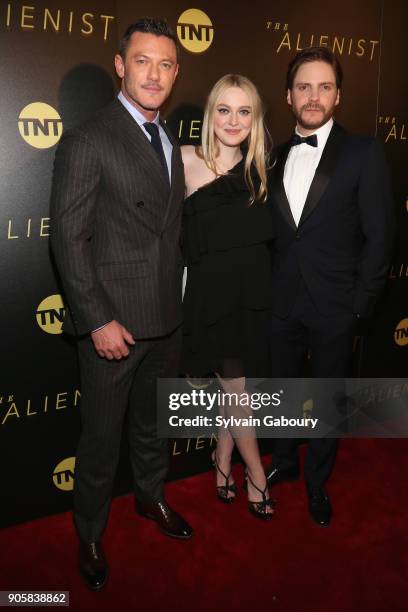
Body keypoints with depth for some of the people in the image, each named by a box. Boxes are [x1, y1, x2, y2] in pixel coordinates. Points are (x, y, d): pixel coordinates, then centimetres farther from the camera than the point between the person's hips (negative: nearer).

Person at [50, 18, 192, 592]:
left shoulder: (171, 142, 10)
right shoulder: (87, 141, -13)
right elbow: (68, 238, -15)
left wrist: (179, 298, 9)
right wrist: (98, 321, -18)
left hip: (166, 318, 7)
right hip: (113, 322, -6)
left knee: (154, 422, 23)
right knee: (102, 436, 9)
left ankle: (152, 497, 47)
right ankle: (90, 533, 32)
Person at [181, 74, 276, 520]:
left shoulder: (259, 167, 7)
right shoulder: (187, 160, -7)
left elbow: (265, 230, 4)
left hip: (254, 294, 4)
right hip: (212, 295, -4)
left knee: (235, 388, 15)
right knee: (238, 392, 7)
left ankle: (223, 461, 38)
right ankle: (256, 476, 28)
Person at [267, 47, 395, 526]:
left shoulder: (363, 153, -6)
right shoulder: (275, 158, 6)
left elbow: (379, 235, -8)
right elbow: (270, 233, 8)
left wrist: (361, 304, -10)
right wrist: (265, 290, 1)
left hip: (334, 308, -3)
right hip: (282, 304, 4)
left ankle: (316, 483, 34)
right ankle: (284, 463, 42)